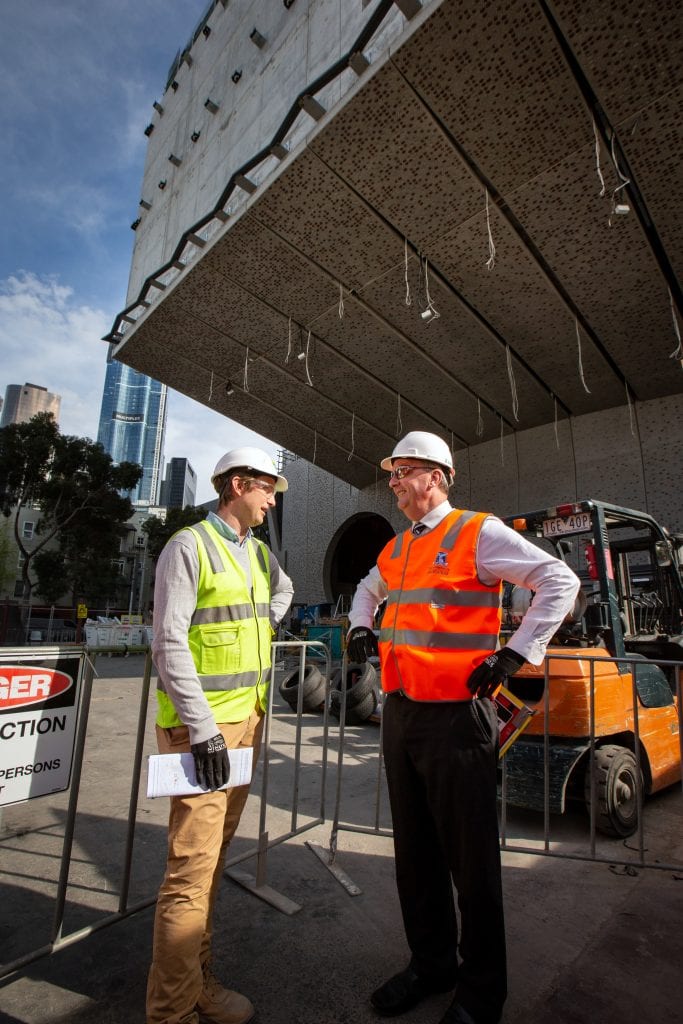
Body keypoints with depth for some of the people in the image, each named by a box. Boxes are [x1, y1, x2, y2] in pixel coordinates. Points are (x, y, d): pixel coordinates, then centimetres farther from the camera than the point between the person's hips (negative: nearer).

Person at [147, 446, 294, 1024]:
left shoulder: (260, 553, 12)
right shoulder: (190, 546, -11)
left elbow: (284, 589, 34)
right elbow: (170, 641, -16)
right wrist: (203, 728, -18)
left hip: (247, 718, 8)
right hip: (202, 724, -8)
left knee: (214, 860, 18)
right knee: (192, 871, -1)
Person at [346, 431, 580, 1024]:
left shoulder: (478, 533, -9)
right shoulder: (396, 549, 12)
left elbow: (560, 582, -11)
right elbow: (369, 590, 31)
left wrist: (514, 656, -14)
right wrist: (360, 628, 13)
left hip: (456, 715, -7)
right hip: (400, 713, 7)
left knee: (470, 858, 9)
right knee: (415, 852, 20)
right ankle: (431, 963, 41)